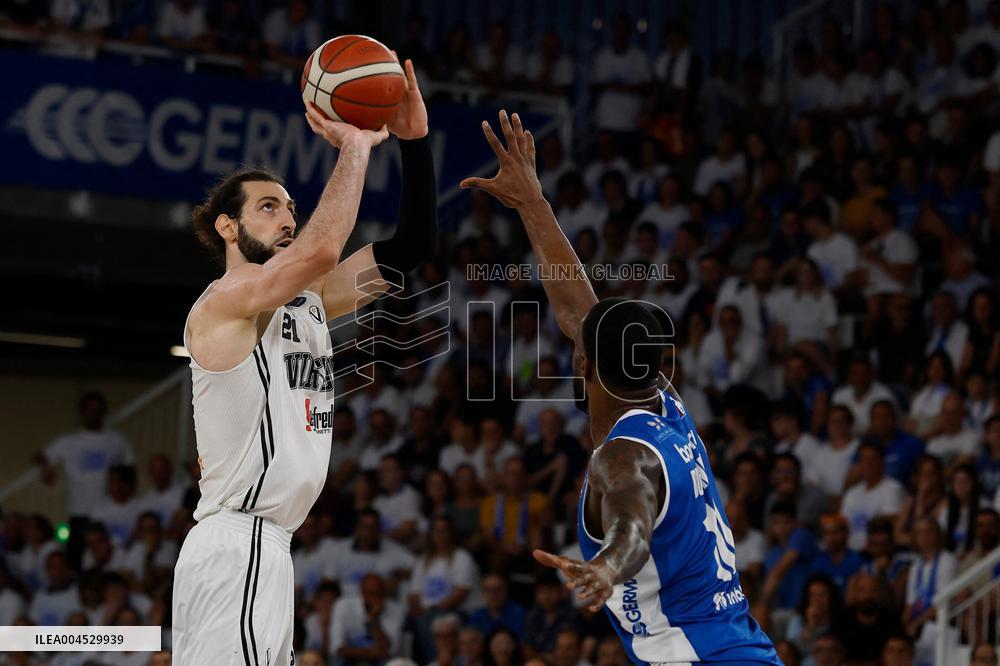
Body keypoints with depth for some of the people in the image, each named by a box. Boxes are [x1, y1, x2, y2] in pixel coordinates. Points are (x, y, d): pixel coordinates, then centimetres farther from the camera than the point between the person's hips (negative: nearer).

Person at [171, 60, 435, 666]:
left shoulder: (308, 301, 18)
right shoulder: (222, 302, -8)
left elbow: (411, 248, 17)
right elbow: (321, 250, -25)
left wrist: (415, 140, 7)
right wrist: (355, 147, -13)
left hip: (266, 548, 10)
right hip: (236, 548, -10)